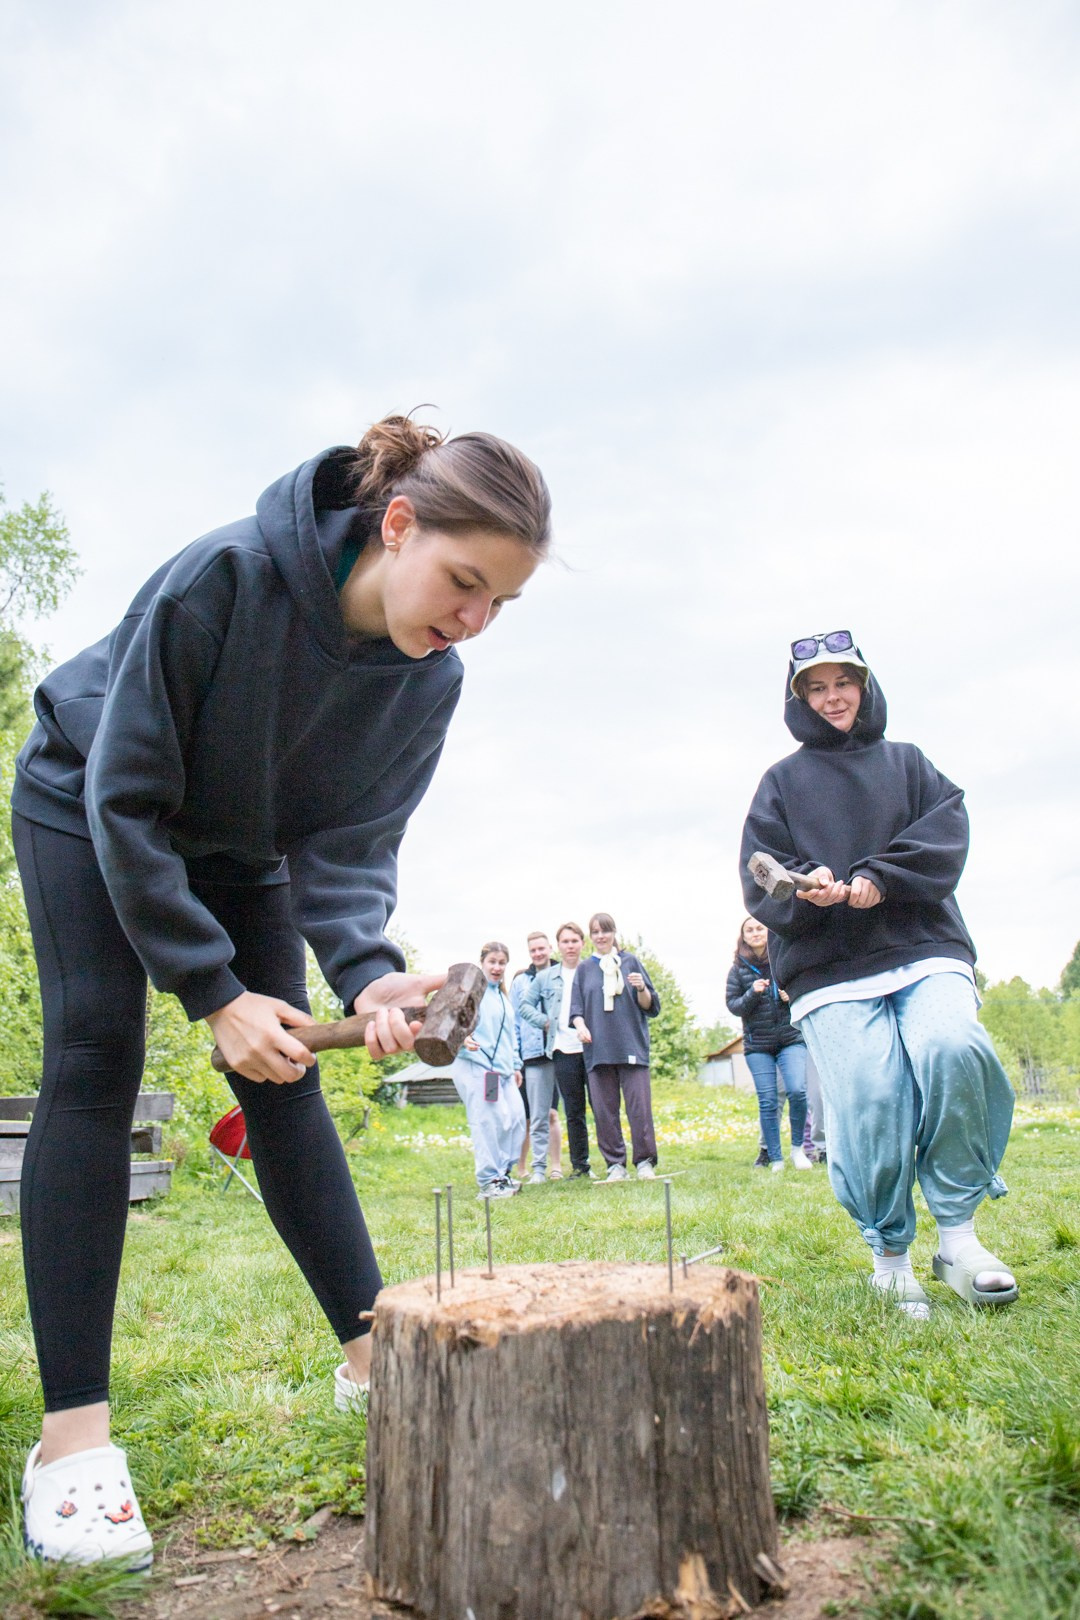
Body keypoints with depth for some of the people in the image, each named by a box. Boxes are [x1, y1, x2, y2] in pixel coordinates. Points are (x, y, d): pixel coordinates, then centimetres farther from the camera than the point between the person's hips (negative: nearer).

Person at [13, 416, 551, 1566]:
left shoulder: (430, 681, -21)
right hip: (85, 809, -3)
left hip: (241, 848, 4)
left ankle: (368, 1352, 10)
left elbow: (348, 848, -18)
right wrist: (213, 992, -32)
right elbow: (124, 797, -30)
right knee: (93, 1065, -14)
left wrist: (367, 973, -38)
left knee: (282, 1075, 0)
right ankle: (70, 1431, -10)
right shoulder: (225, 576, -36)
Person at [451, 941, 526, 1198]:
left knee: (516, 1117, 0)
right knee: (488, 1121, -11)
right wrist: (464, 1038, -31)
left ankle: (503, 1173, 12)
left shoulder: (502, 996, 23)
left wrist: (516, 1065, 26)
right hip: (476, 1066, -8)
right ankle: (488, 1181, -4)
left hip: (502, 1070, 8)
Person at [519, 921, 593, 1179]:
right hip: (564, 1051, 2)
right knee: (573, 1111, 7)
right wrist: (544, 1022, 3)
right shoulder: (545, 977, 12)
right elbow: (525, 1004, 16)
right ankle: (579, 1166, 14)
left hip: (593, 1048, -2)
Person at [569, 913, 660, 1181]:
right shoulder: (584, 969, 14)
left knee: (639, 1105, -6)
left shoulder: (630, 961, 9)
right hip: (598, 1048, 2)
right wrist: (580, 1025, -11)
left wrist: (641, 988, -13)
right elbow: (576, 1007, 10)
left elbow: (650, 1006, 8)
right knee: (604, 1109, 1)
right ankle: (615, 1164, 9)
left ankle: (645, 1161, 3)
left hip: (631, 1045, -2)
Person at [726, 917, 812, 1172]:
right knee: (767, 1102, -2)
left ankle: (797, 1148, 4)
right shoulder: (738, 968, 5)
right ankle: (775, 1159, 8)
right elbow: (732, 1005, 2)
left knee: (797, 1090, -17)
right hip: (757, 1045, 1)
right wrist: (752, 994, -17)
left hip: (791, 1038, 0)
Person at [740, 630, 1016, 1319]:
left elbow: (947, 834, 4)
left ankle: (958, 1232, -10)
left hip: (926, 952, 1)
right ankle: (890, 1252, 6)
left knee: (952, 1049, -26)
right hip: (830, 970, -1)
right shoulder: (782, 781, 17)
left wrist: (879, 878, -12)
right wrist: (807, 888, -17)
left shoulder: (907, 761, 20)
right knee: (870, 1101, -15)